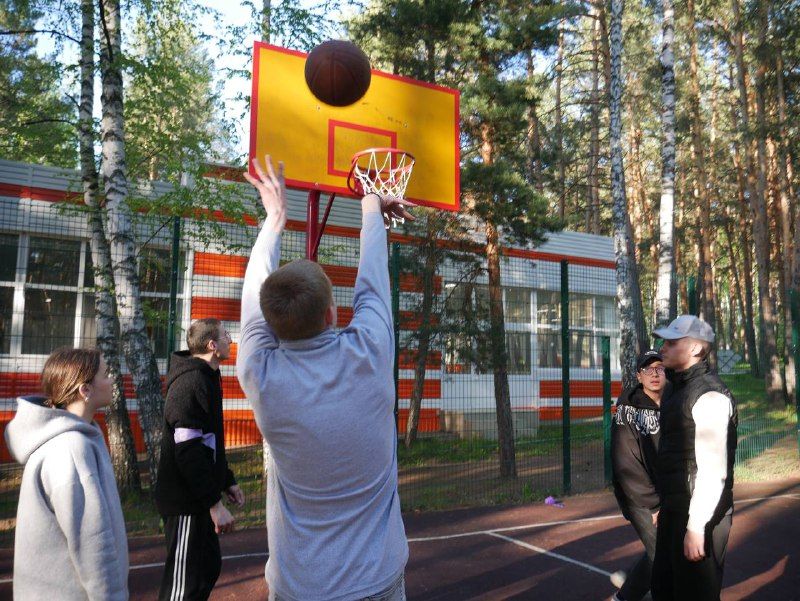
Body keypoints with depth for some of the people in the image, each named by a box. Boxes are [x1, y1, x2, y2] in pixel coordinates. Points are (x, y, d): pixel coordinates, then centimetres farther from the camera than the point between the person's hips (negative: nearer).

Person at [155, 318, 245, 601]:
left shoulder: (206, 377, 12)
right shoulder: (192, 382, -20)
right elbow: (188, 451, -26)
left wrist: (227, 482, 20)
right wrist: (214, 503, -24)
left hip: (198, 500, 10)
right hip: (187, 502, -10)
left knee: (209, 566, 20)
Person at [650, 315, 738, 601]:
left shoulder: (709, 395, -17)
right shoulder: (679, 390, 13)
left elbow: (713, 469, -22)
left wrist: (696, 526, -22)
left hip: (700, 514, -9)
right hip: (675, 510, 9)